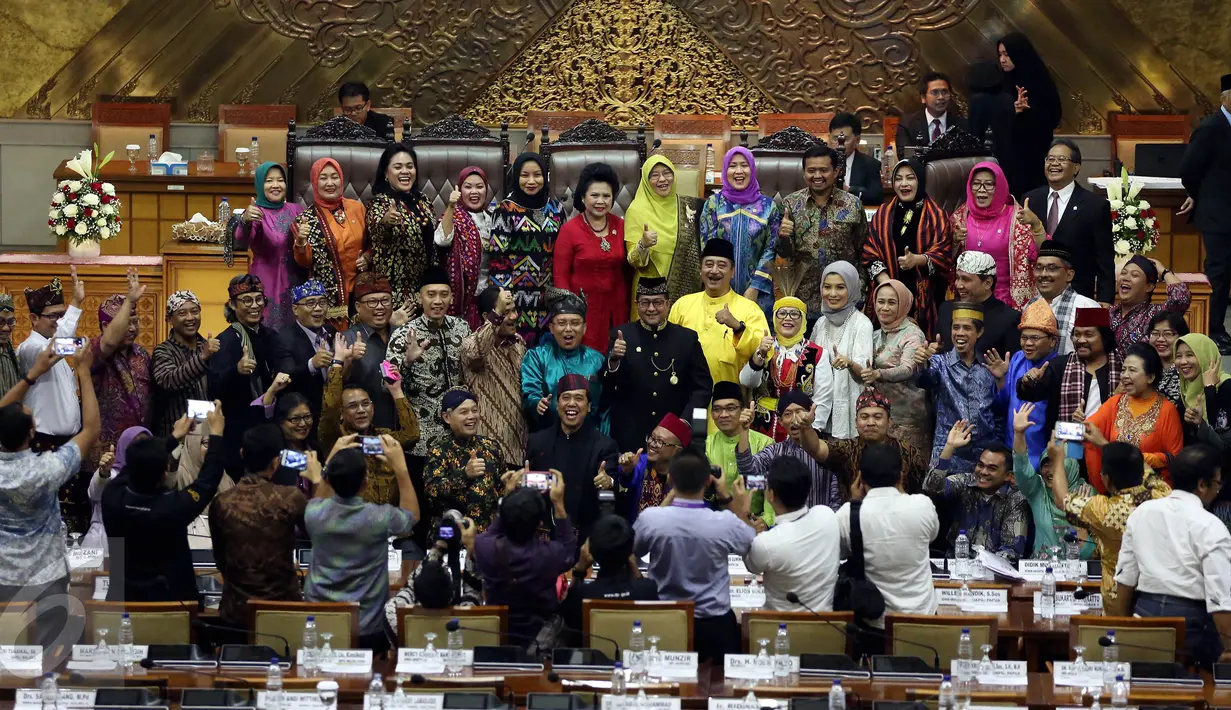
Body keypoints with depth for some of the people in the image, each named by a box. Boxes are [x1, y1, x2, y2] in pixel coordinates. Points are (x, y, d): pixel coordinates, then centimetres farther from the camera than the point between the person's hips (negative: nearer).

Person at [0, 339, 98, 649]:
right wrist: (84, 371, -13)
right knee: (49, 655, 7)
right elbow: (91, 429, -17)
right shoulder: (44, 470, -25)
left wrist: (33, 373, 3)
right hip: (45, 576, -4)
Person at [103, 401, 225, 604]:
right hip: (170, 601, -4)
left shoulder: (112, 496, -17)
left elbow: (138, 465, 3)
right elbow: (208, 481, -11)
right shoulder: (172, 507, -29)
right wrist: (216, 434, 2)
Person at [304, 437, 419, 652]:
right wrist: (400, 467, 2)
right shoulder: (380, 518, -22)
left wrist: (332, 460, 13)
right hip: (366, 630, -2)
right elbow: (412, 515, 4)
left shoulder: (314, 514, -14)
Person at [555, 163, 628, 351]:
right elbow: (560, 275, -4)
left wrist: (627, 305, 7)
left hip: (616, 307, 3)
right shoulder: (570, 230, -5)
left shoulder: (621, 226, 5)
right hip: (584, 308, -3)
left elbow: (628, 269, 12)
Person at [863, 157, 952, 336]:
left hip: (925, 296, -2)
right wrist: (885, 282, -11)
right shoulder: (882, 214, 10)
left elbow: (944, 256, -3)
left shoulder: (937, 216, 4)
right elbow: (870, 254, 5)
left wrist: (917, 260, -22)